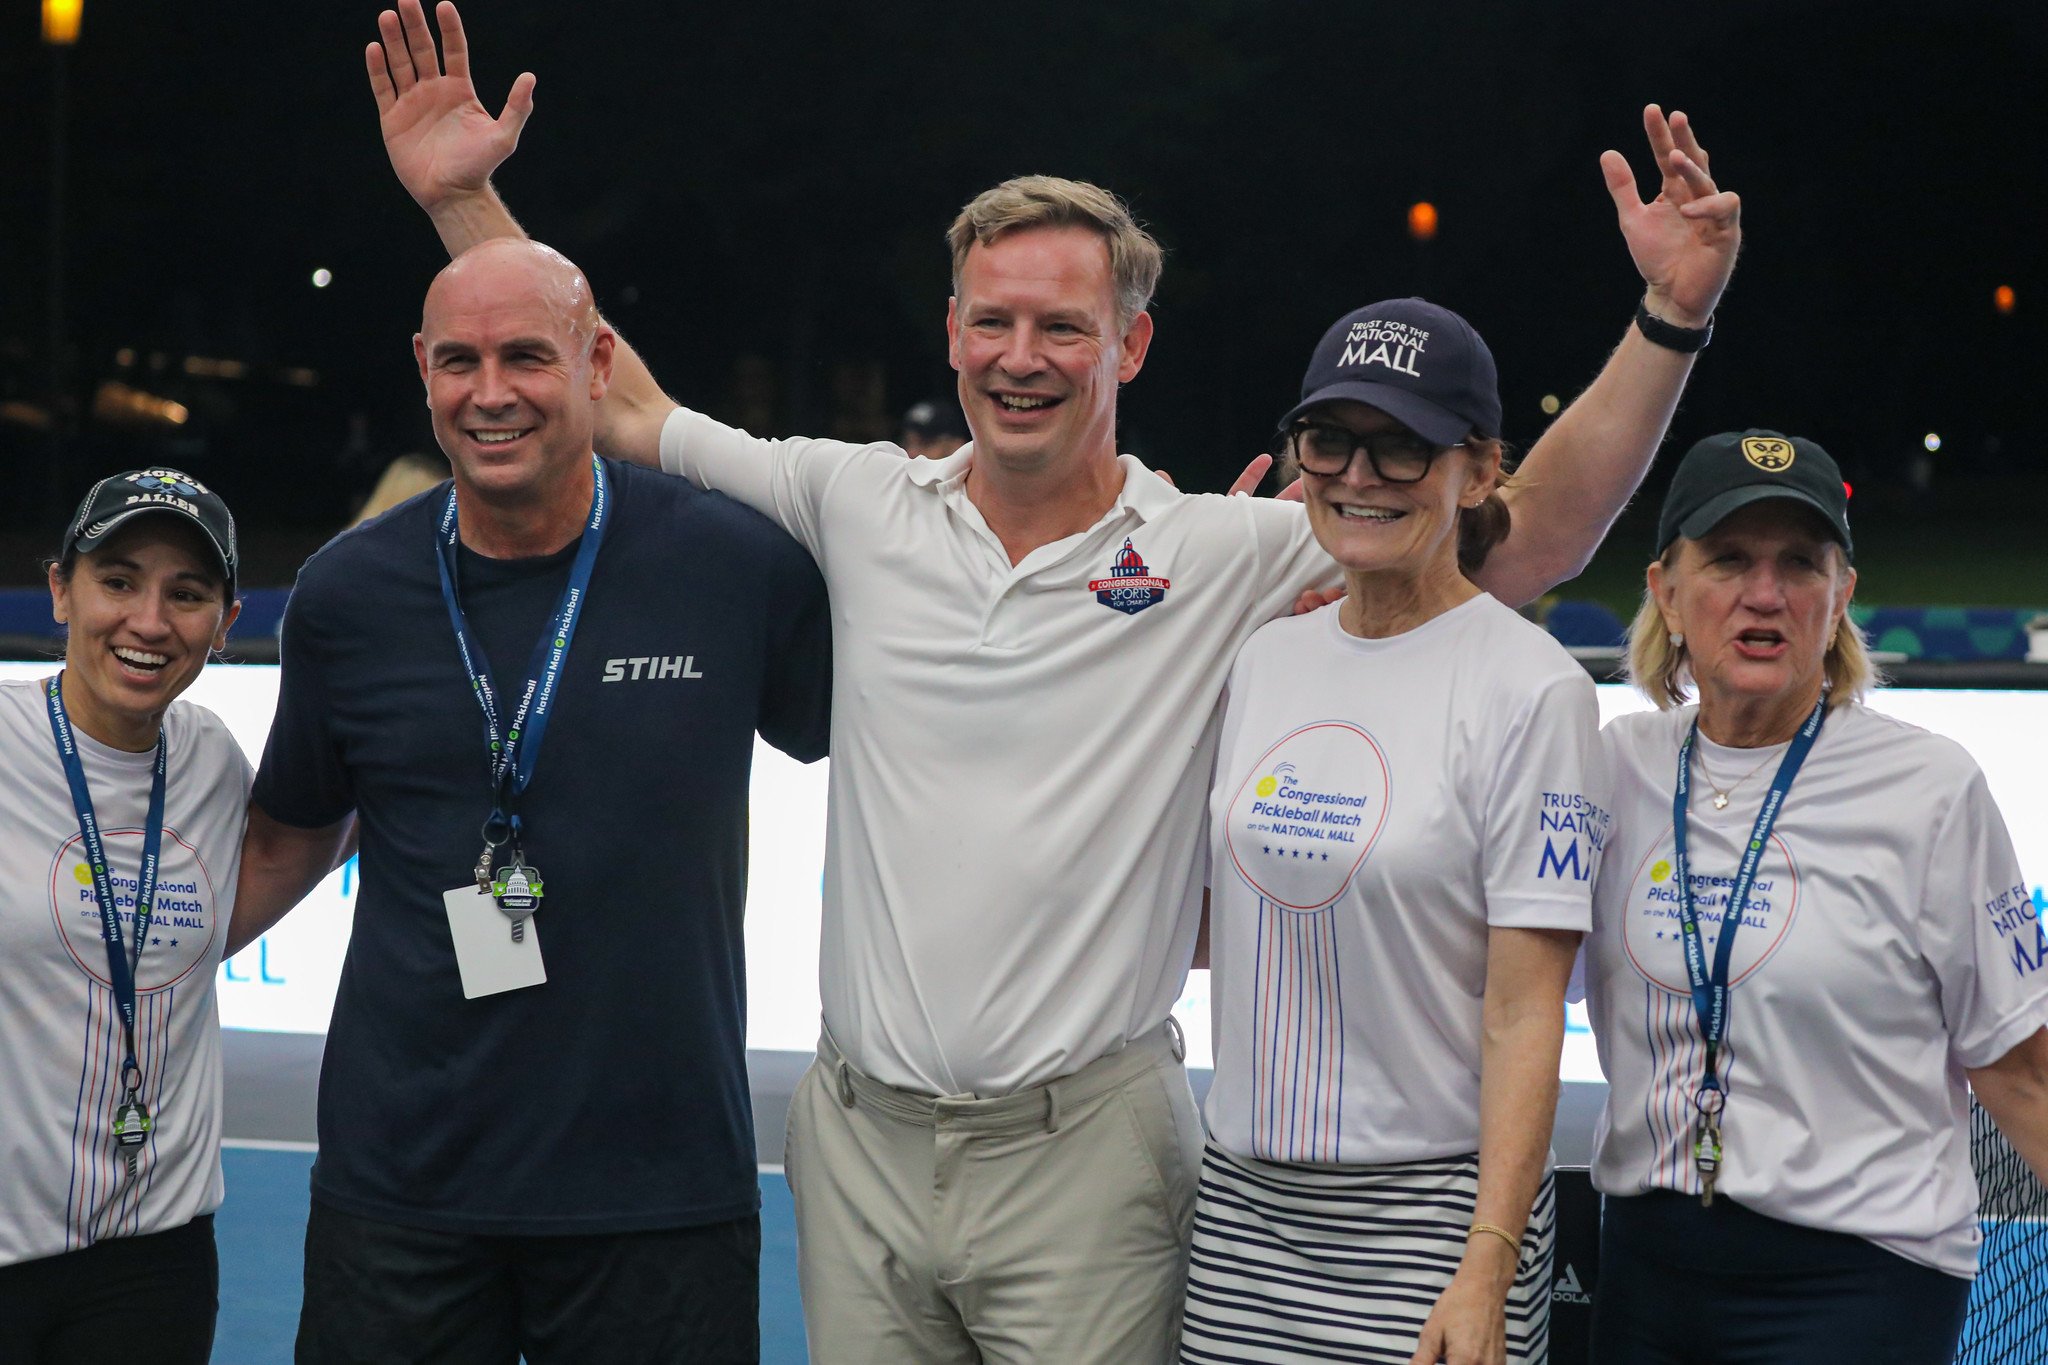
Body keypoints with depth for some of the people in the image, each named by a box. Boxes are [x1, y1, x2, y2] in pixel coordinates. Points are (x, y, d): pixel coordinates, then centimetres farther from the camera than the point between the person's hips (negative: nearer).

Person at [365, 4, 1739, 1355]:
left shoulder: (1223, 559, -3)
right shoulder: (856, 508, 5)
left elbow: (1527, 541, -5)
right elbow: (621, 405, 13)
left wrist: (1669, 321, -14)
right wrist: (465, 202, 7)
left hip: (1086, 1157, -3)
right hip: (860, 1140, 3)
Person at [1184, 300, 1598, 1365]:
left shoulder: (1532, 688, -9)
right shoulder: (1263, 658, 9)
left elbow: (1524, 1014, -13)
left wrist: (1486, 1271, -19)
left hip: (1426, 1210, -5)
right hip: (1240, 1198, 5)